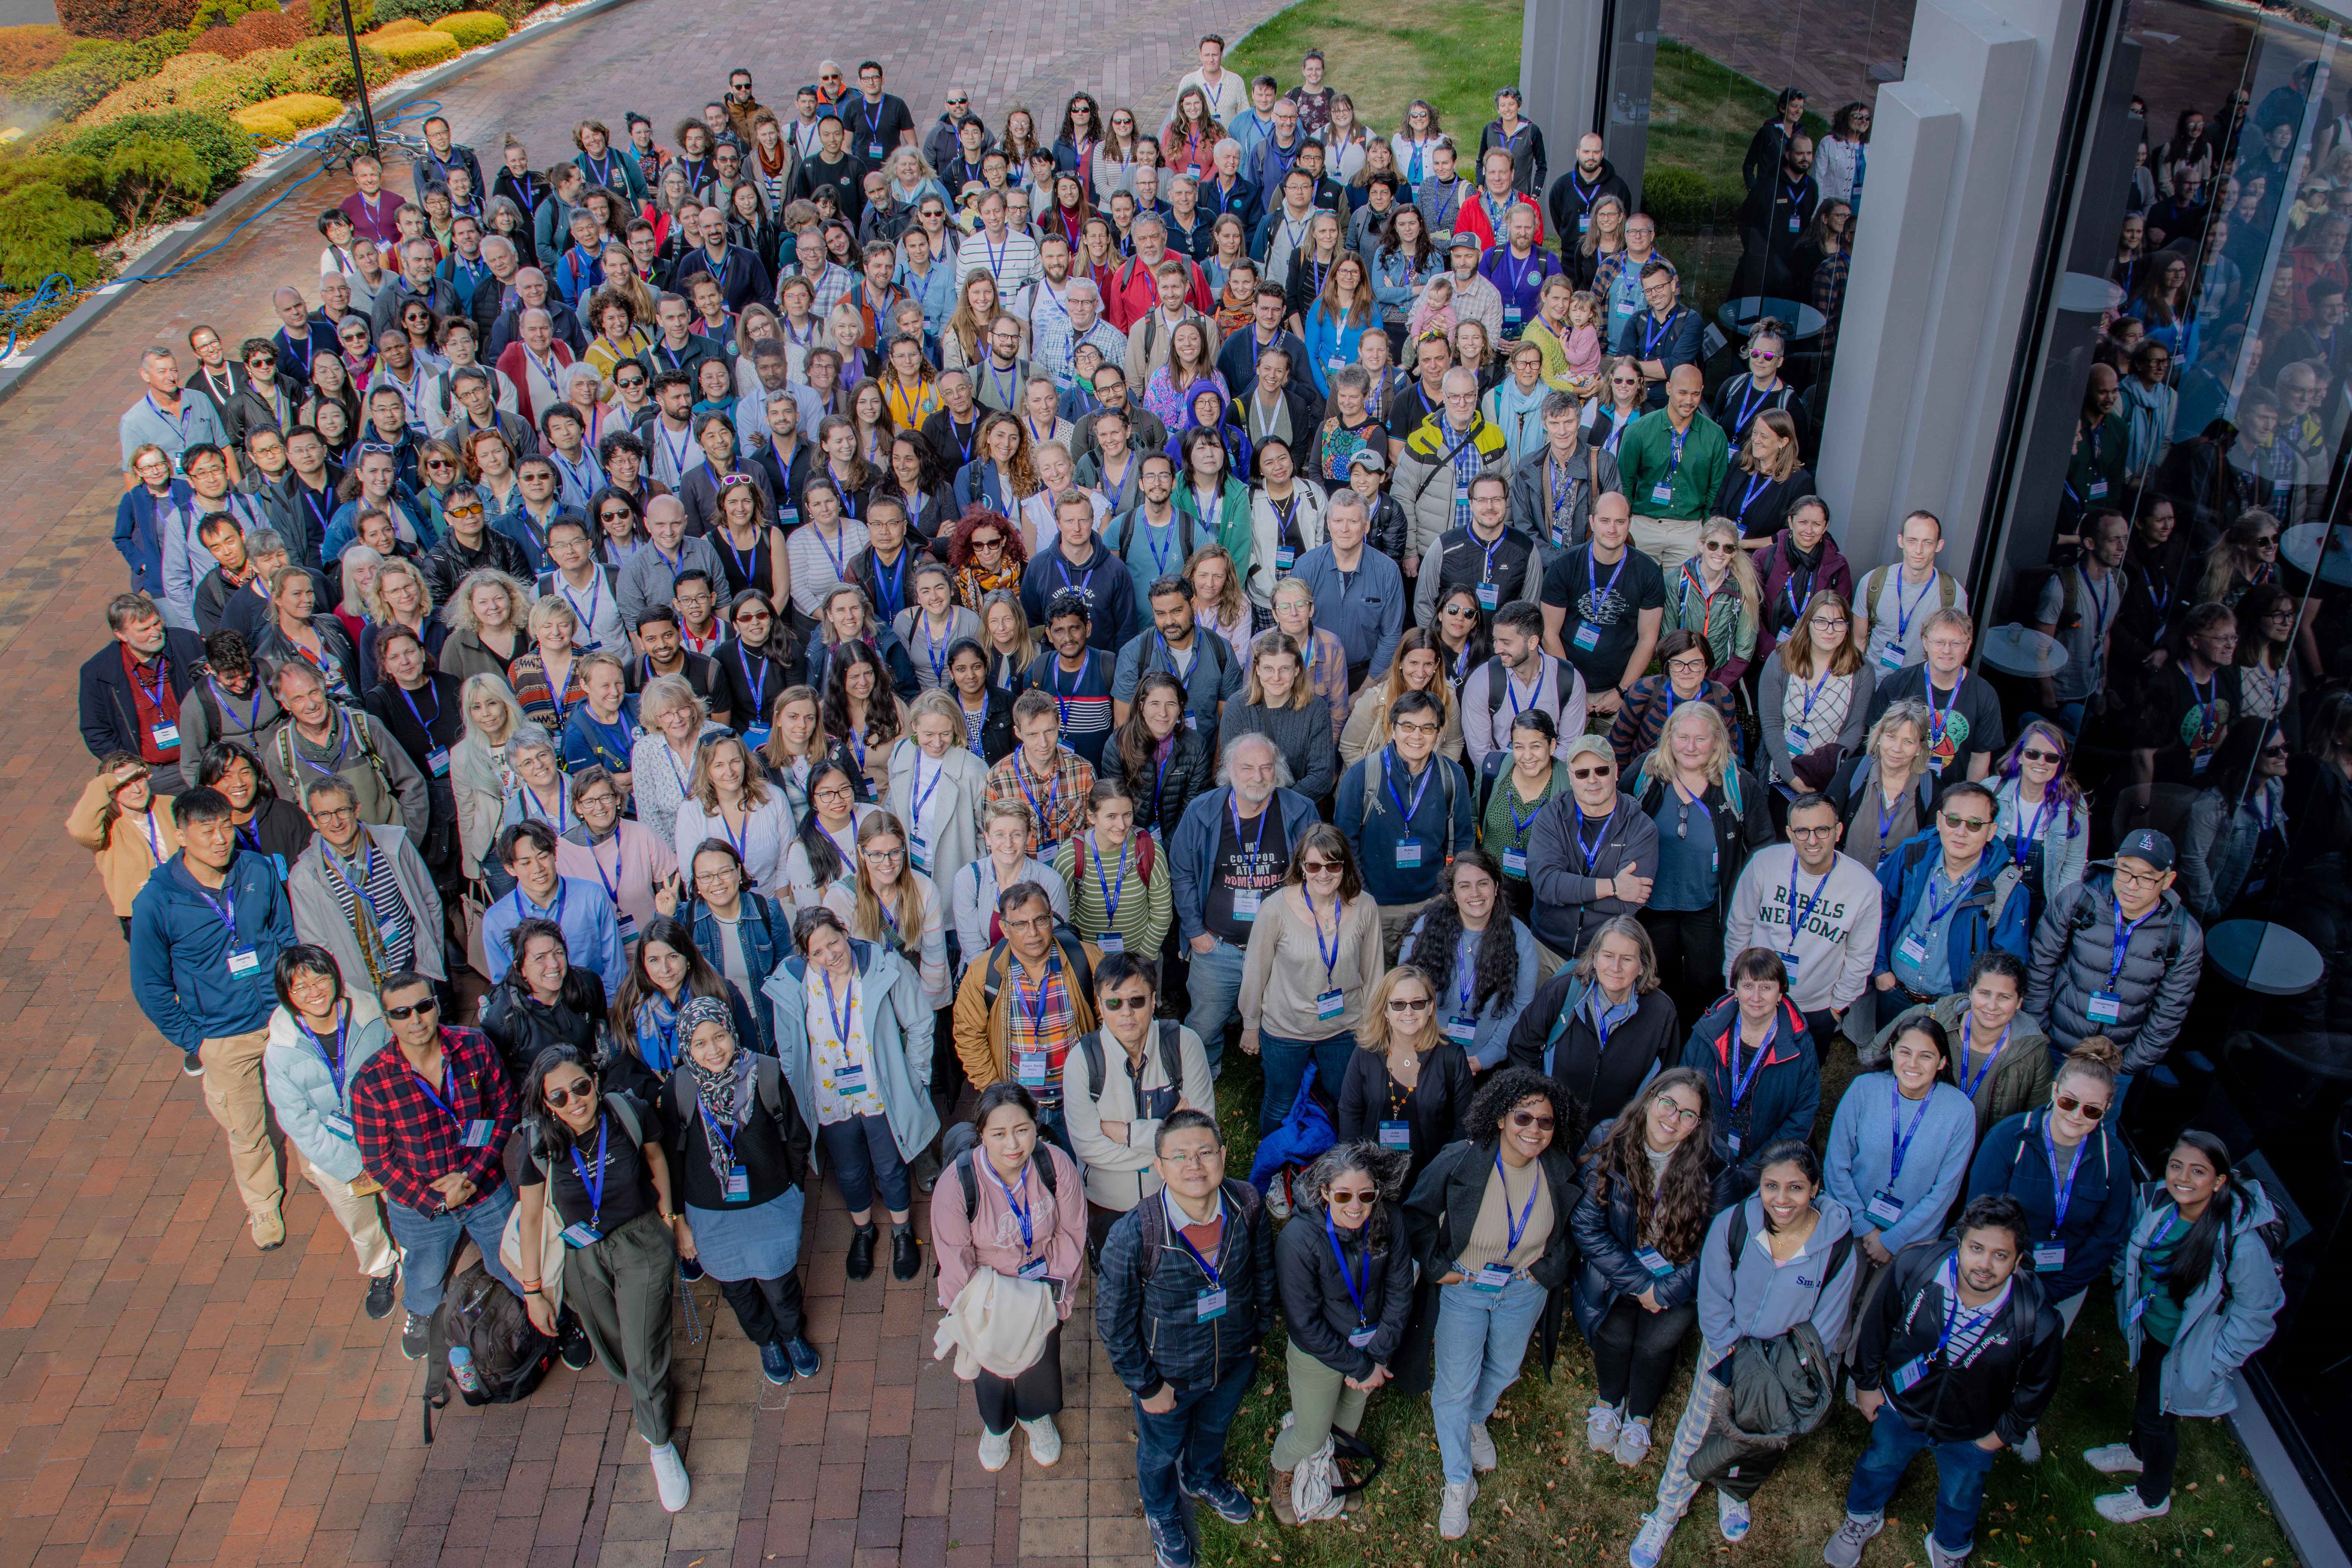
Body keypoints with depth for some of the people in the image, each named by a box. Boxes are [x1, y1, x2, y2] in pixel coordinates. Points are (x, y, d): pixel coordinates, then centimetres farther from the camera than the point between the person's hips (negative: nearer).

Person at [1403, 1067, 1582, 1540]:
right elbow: (1418, 1213, -10)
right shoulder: (1460, 1161, -26)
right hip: (1464, 1288, -3)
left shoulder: (1561, 1171, -16)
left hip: (1524, 1290, 3)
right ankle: (1458, 1483, 26)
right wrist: (1438, 1267, -12)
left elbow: (1575, 1223, 6)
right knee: (1455, 1387, 4)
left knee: (1503, 1371, 25)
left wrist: (1551, 1266, 0)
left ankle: (1475, 1422, 59)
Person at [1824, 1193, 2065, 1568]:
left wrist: (2006, 1432, -1)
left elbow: (2038, 1383, -10)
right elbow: (1877, 1323, -13)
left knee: (1960, 1500, 27)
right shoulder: (1915, 1267, -33)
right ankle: (1863, 1517, 62)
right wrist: (1866, 1382, -1)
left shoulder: (2037, 1322, -34)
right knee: (1879, 1465, 29)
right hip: (1902, 1405, 1)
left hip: (1971, 1432, 0)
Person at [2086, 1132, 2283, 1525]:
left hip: (2187, 1347, -5)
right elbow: (2129, 1253, 5)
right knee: (2146, 1392, 29)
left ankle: (2153, 1497, 40)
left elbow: (2257, 1312, -20)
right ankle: (2139, 1451, 59)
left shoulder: (2242, 1241, -34)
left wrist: (2215, 1364, -15)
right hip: (2150, 1327, 5)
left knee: (2157, 1413, 13)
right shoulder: (2153, 1202, -18)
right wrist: (2127, 1298, 12)